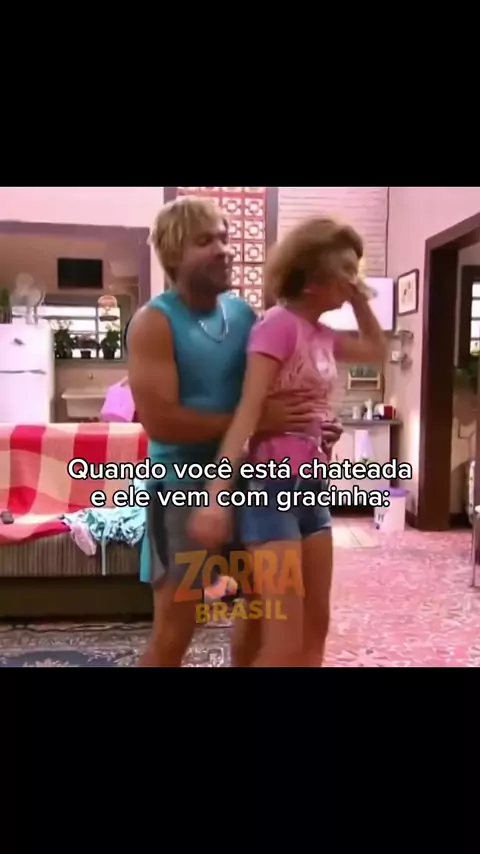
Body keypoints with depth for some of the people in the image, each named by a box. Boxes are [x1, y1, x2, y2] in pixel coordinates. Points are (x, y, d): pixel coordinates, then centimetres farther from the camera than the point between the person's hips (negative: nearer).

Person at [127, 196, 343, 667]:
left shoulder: (243, 313, 5)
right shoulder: (154, 322, -12)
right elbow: (159, 420, -22)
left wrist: (305, 427, -4)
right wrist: (256, 420, -24)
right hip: (183, 486, -6)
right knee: (174, 628, 1)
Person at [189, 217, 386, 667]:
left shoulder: (322, 334, 12)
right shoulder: (279, 324, -12)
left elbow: (376, 350, 30)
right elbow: (247, 411, -20)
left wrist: (359, 300, 16)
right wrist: (217, 494, -28)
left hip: (312, 484, 9)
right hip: (273, 485, -9)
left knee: (315, 628, 16)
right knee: (283, 645, -7)